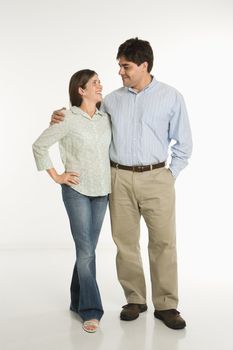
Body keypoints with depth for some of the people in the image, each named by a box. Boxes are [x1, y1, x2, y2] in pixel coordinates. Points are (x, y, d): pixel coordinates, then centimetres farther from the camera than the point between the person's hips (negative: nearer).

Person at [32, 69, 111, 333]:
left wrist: (114, 176, 8)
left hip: (101, 191, 5)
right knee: (86, 251, -6)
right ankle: (91, 310, 3)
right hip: (77, 191, -5)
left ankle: (78, 302, 27)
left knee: (87, 249, 12)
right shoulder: (68, 119, -10)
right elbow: (39, 145, -5)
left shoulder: (106, 118, 5)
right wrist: (56, 176, -5)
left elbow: (112, 148, 19)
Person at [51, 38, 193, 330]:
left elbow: (183, 143, 4)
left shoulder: (171, 97, 0)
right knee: (125, 242, 7)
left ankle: (166, 305, 11)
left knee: (163, 242, -1)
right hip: (120, 179, 3)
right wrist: (62, 119, 0)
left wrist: (169, 176, -1)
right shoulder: (112, 100, 6)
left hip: (156, 179, -2)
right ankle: (135, 300, 22)